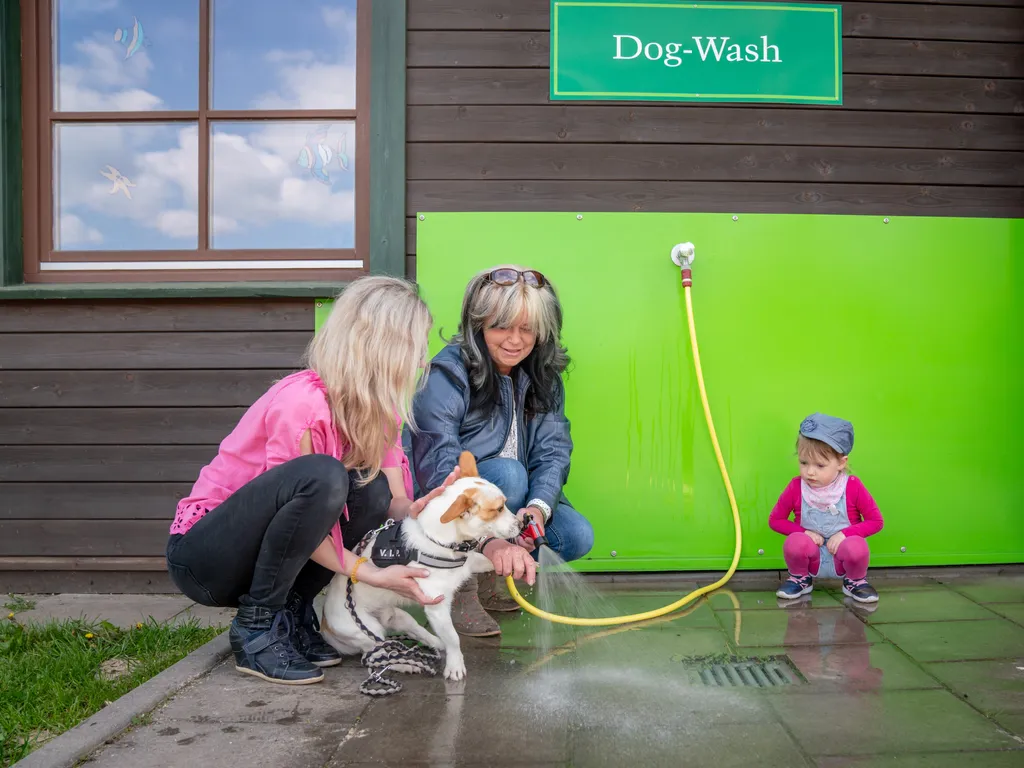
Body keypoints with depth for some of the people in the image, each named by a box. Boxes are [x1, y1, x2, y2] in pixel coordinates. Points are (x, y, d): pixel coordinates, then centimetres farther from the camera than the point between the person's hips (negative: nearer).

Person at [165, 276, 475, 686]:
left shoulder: (376, 409, -3)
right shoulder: (303, 402, -28)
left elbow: (395, 501, -7)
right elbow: (296, 508, -24)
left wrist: (417, 510, -30)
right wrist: (371, 573, -27)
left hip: (255, 557, 8)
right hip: (199, 555, -7)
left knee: (373, 490, -15)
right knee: (321, 476, -32)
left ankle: (292, 613, 1)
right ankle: (256, 626, -15)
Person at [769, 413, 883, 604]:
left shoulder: (853, 487, -12)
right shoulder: (795, 487, -10)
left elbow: (876, 521, -5)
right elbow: (775, 520, 0)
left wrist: (845, 533, -20)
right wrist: (804, 531, -16)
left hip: (842, 559, -1)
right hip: (811, 558, 1)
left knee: (856, 546, -34)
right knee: (795, 542, -32)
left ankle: (855, 581, 2)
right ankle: (800, 578, 2)